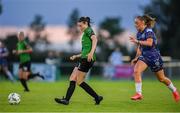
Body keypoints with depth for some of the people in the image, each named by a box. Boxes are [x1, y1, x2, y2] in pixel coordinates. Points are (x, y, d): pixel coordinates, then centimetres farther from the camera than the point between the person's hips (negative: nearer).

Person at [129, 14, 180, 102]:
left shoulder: (148, 31, -16)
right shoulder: (139, 33, 7)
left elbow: (149, 43, -32)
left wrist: (137, 41, -32)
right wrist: (136, 58, 12)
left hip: (154, 56, -6)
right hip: (144, 56, 6)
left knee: (161, 78, 7)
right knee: (136, 71, -21)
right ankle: (139, 94, -20)